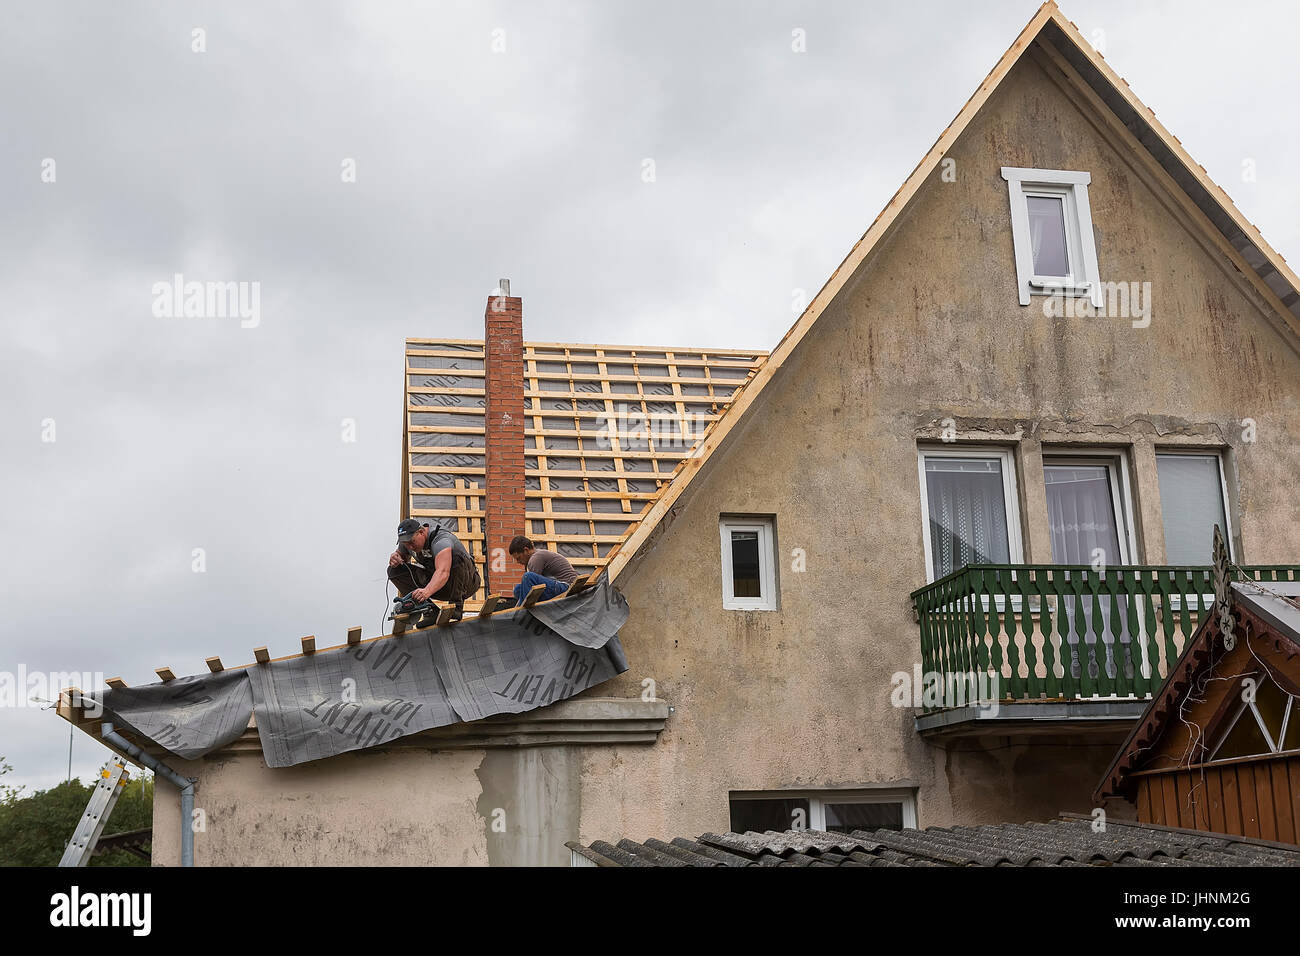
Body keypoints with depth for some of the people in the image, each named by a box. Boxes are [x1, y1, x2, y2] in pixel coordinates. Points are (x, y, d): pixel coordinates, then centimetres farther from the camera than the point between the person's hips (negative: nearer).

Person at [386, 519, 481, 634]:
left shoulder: (440, 540, -31)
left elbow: (443, 572, -48)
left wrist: (427, 591, -65)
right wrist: (394, 557, -14)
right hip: (435, 582, 7)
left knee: (456, 557, -38)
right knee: (395, 570, -10)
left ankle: (457, 605, -29)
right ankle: (429, 611, -17)